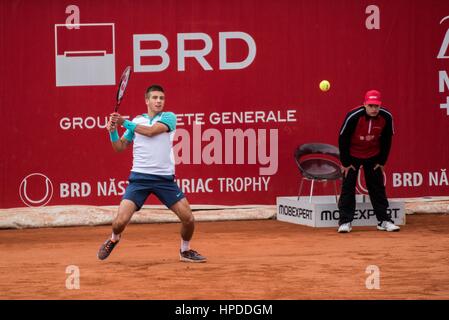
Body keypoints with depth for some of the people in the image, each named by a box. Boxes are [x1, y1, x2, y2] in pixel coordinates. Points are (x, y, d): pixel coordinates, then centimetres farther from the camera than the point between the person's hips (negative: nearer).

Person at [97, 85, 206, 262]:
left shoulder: (169, 117, 2)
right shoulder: (136, 121, 12)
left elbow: (151, 131, -15)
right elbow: (120, 147, 16)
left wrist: (125, 123, -9)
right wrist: (112, 131, -2)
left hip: (165, 178, -1)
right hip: (139, 177, 1)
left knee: (188, 218, -7)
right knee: (121, 221, -11)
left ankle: (185, 251, 20)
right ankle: (114, 239, 24)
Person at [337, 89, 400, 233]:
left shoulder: (386, 117, -19)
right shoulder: (353, 116, -28)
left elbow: (387, 140, -2)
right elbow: (343, 139, -17)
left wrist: (382, 161, 0)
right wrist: (345, 163, -13)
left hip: (373, 156, 3)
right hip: (352, 155, -3)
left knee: (378, 187, 5)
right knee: (348, 187, -4)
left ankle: (384, 221, 11)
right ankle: (345, 221, 1)